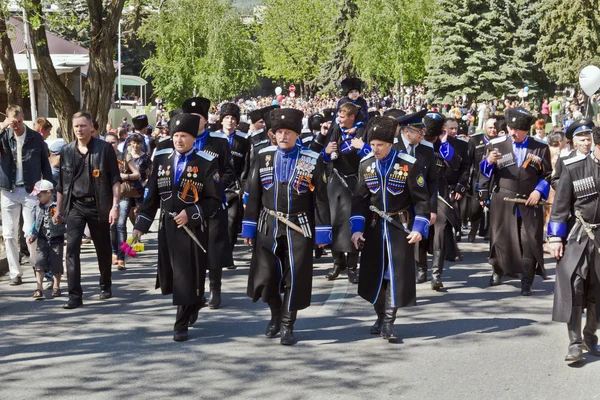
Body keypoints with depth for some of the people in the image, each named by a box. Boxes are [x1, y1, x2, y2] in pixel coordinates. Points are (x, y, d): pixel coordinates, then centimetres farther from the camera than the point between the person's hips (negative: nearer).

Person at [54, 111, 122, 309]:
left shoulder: (104, 148, -4)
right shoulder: (67, 151, 7)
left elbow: (115, 180, -5)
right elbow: (61, 184, 14)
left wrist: (115, 206, -12)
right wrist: (58, 209, 14)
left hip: (98, 205, -2)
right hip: (75, 206, 2)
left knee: (103, 249, 12)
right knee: (72, 249, -10)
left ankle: (105, 285, 34)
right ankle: (75, 296, -10)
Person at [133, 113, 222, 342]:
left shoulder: (206, 164, -5)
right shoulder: (162, 162, 9)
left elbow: (215, 200, -6)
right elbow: (151, 197, 10)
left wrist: (191, 214, -17)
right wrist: (140, 227, 4)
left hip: (193, 229, -5)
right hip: (167, 227, 5)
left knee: (188, 278, -3)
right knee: (169, 278, 12)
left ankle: (181, 325, 8)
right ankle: (195, 304, 39)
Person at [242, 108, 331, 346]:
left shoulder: (312, 160, -3)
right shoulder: (264, 157, 3)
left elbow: (320, 199, -3)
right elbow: (253, 194, 6)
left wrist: (322, 233, -6)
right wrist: (249, 227, 4)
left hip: (299, 228, -2)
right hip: (268, 227, 2)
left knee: (295, 279, -1)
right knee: (264, 277, 2)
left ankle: (287, 326, 14)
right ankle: (276, 314, 29)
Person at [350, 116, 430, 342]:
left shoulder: (408, 165, -12)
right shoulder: (365, 165, -1)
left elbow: (421, 199, -7)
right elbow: (359, 198, 3)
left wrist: (419, 228, -15)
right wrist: (356, 228, -6)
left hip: (400, 227, -3)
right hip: (374, 227, 4)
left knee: (397, 272, -7)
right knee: (374, 272, 7)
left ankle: (388, 322, -2)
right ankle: (381, 317, 24)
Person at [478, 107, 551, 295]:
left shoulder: (540, 147, 0)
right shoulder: (496, 144, -1)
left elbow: (547, 175, 7)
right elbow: (486, 172, 2)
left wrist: (539, 191, -7)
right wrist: (489, 162, -19)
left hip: (529, 203, 0)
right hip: (502, 202, 0)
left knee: (529, 242, -1)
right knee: (500, 238, 11)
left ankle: (526, 282, 6)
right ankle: (498, 271, 35)